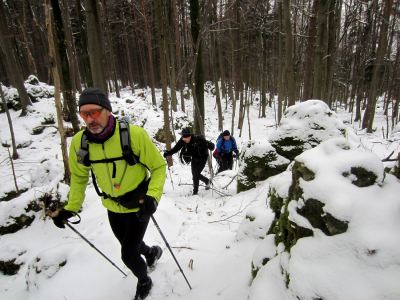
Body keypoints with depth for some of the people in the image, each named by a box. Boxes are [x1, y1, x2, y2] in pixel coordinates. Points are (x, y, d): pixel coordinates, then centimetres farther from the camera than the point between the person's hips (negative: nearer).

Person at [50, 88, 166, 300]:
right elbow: (78, 176, 3)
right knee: (129, 245, 26)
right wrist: (71, 208, -1)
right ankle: (151, 252, 62)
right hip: (112, 208, 5)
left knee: (128, 255, 4)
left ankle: (144, 282, 40)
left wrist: (153, 197, -30)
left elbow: (158, 166, -18)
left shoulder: (135, 134, -29)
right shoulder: (79, 142, -16)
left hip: (139, 206, -5)